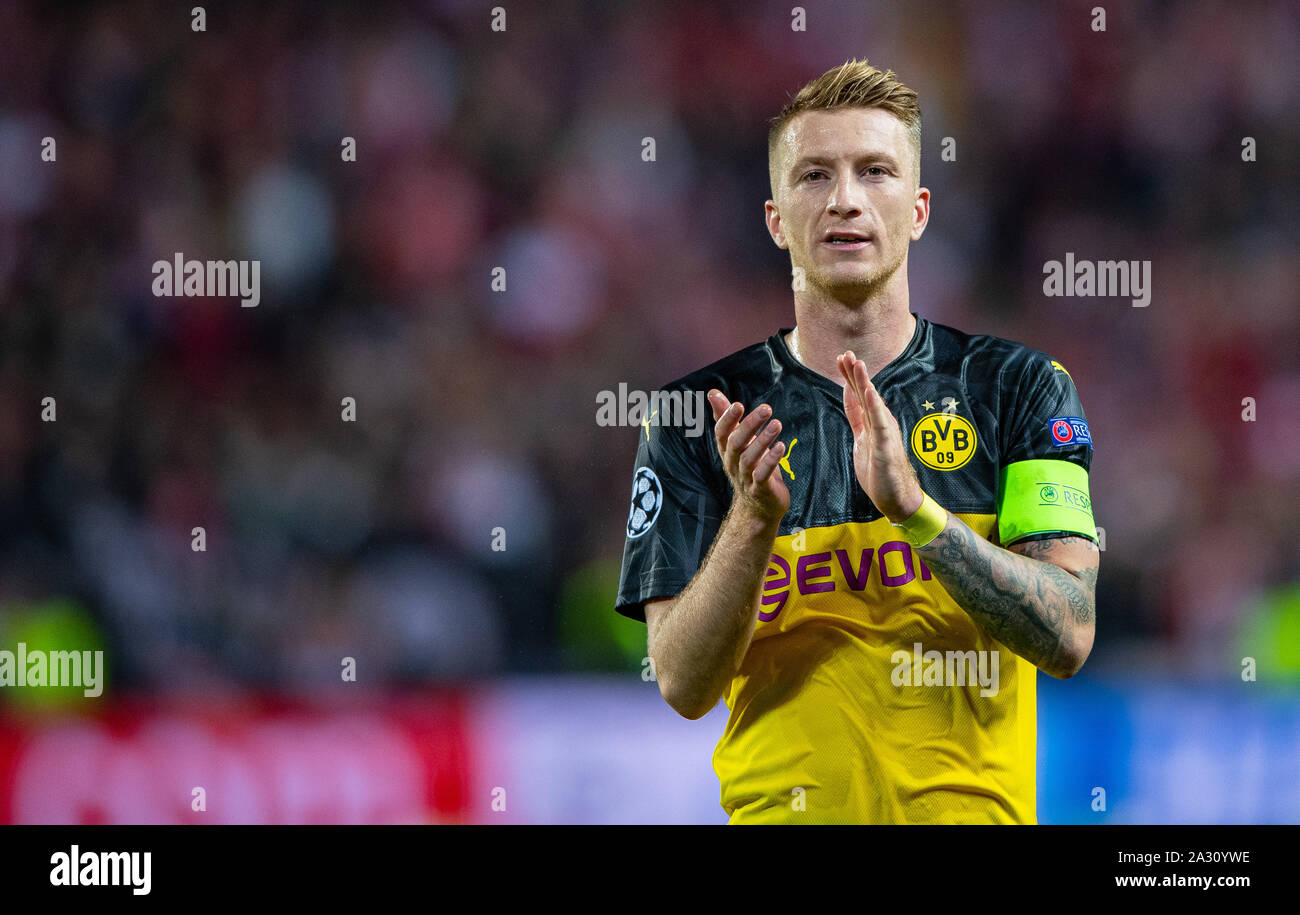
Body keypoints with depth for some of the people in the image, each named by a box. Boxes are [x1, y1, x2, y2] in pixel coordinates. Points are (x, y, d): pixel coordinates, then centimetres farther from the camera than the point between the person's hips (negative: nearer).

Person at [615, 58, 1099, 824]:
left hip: (973, 805, 0)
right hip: (779, 808, 0)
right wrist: (753, 521, -18)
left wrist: (914, 508, -19)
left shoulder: (1019, 386, 4)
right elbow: (684, 686, -3)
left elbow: (1067, 638, -7)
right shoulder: (701, 414, 5)